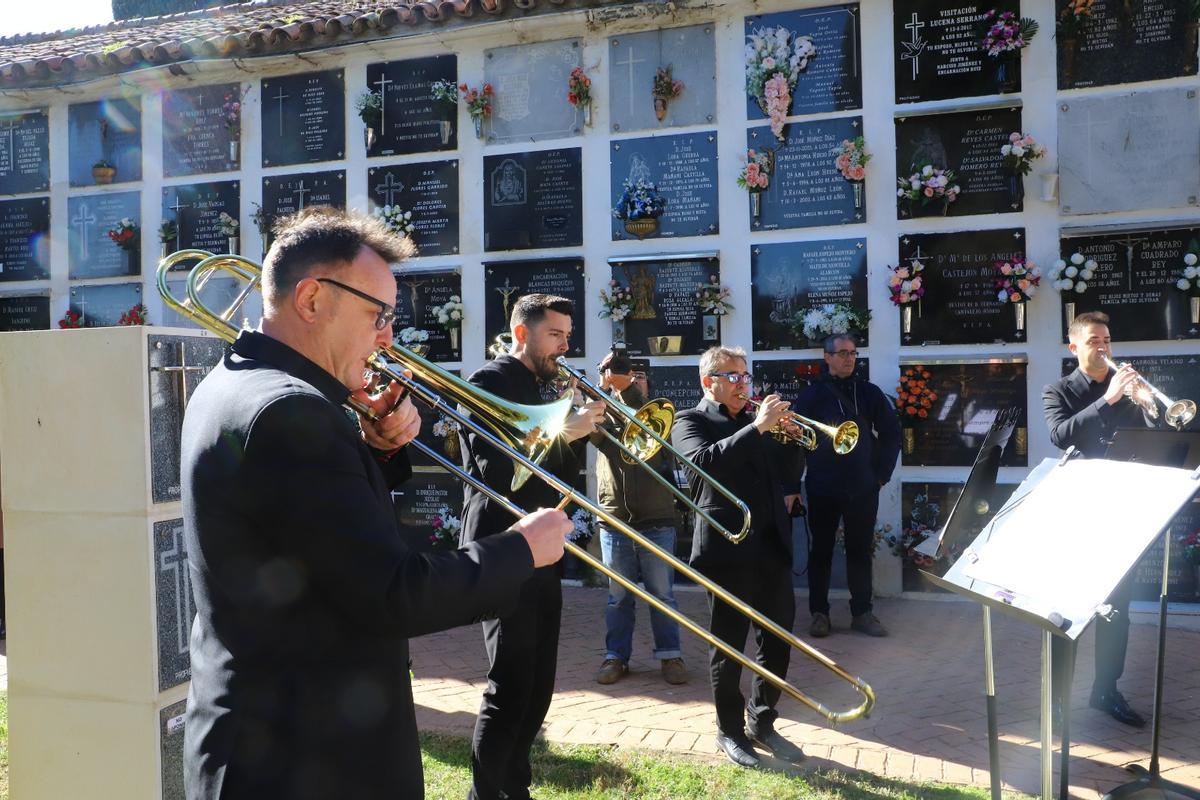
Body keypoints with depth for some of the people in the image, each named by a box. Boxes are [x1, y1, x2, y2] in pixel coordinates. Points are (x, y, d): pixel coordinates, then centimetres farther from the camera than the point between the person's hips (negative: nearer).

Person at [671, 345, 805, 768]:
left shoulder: (755, 419, 16)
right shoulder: (690, 421, -1)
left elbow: (789, 471, 14)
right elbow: (705, 460, -22)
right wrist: (757, 428, -24)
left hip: (772, 546, 6)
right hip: (727, 548, -6)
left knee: (778, 640, 10)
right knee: (728, 645, 5)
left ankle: (762, 722, 27)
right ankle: (730, 730, 21)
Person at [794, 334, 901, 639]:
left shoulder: (869, 393, 6)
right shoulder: (812, 395, -2)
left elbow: (891, 433, 10)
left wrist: (882, 473, 4)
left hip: (863, 489, 2)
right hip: (823, 489, -2)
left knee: (861, 551, 8)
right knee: (821, 551, 6)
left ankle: (862, 612, 19)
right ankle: (819, 612, 15)